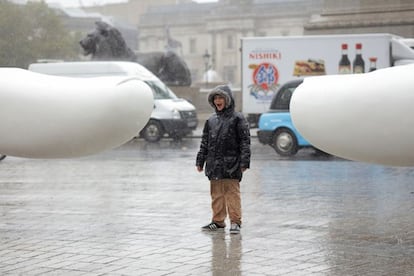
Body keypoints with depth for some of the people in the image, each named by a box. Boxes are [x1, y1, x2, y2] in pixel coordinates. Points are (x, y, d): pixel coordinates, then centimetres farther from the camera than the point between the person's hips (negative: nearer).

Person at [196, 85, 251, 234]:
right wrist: (200, 161, 14)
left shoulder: (237, 118, -2)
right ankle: (218, 221, 18)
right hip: (214, 164, 6)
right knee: (216, 194, 10)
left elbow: (245, 141, -5)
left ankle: (235, 221, 2)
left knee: (232, 193, -4)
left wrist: (244, 162, -12)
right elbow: (204, 142, 19)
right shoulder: (211, 120, 14)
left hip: (231, 164, -5)